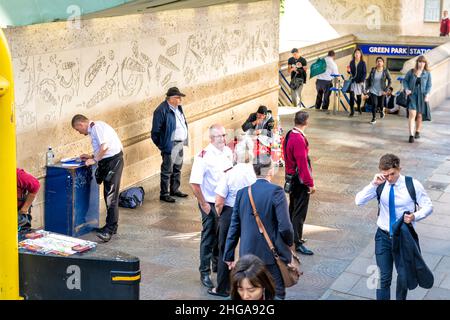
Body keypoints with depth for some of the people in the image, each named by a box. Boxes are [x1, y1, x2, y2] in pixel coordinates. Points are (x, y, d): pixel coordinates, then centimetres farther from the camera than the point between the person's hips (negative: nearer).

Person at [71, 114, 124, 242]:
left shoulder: (97, 127, -11)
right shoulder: (93, 129, 19)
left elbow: (105, 146, -21)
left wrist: (95, 160, -11)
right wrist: (92, 156, 16)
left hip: (113, 160, -10)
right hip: (106, 161, 10)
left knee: (111, 195, -11)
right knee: (108, 194, 12)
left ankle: (110, 229, -12)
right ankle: (111, 226, 18)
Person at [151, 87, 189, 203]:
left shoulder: (178, 107, 8)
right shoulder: (161, 110, -18)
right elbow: (156, 131, -15)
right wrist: (161, 145, -10)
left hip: (180, 143, 9)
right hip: (170, 145, -9)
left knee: (177, 168, 19)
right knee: (167, 171, -1)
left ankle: (175, 190, 32)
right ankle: (164, 194, 8)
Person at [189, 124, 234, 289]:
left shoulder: (228, 151, 1)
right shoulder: (204, 156, -20)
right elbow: (194, 183, -20)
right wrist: (203, 204, -16)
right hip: (210, 203, -6)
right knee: (209, 237, 2)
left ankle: (217, 264, 38)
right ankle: (204, 273, 14)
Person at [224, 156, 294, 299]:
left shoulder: (242, 193, 2)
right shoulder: (276, 191, -13)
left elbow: (234, 227, 5)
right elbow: (285, 227, -16)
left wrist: (229, 256, 12)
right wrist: (289, 243, 5)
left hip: (248, 255, 5)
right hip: (273, 255, -4)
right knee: (276, 294, 8)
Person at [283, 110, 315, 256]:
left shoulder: (289, 135, 4)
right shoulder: (299, 140, -25)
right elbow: (303, 164, -25)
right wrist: (310, 183, -20)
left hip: (291, 178, 10)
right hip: (300, 181, -10)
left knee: (293, 208, 20)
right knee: (300, 211, -2)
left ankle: (292, 236, 34)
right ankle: (297, 242, 3)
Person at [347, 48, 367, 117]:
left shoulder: (363, 63, -3)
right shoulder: (352, 62, 7)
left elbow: (364, 73, -6)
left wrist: (362, 81, -18)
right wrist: (349, 71, -9)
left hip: (359, 82, -2)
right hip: (353, 81, 2)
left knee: (359, 96, 12)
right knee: (351, 96, -9)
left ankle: (359, 108, 35)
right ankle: (352, 111, -6)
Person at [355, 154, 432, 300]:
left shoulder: (413, 185, -13)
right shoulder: (380, 185, -9)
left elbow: (428, 206, -5)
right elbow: (359, 201, -17)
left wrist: (415, 216, -25)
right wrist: (373, 184, -28)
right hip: (383, 236, 0)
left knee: (404, 275, 16)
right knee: (384, 277, 0)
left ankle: (400, 298, 39)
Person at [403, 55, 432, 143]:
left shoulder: (427, 73, 2)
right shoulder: (411, 72, 2)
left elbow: (429, 85, 4)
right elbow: (405, 81, 10)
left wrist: (427, 95, -9)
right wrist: (406, 89, -5)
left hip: (422, 96, 1)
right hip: (412, 95, -1)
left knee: (419, 115, 9)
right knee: (412, 114, -13)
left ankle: (418, 132, 29)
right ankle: (411, 135, -14)